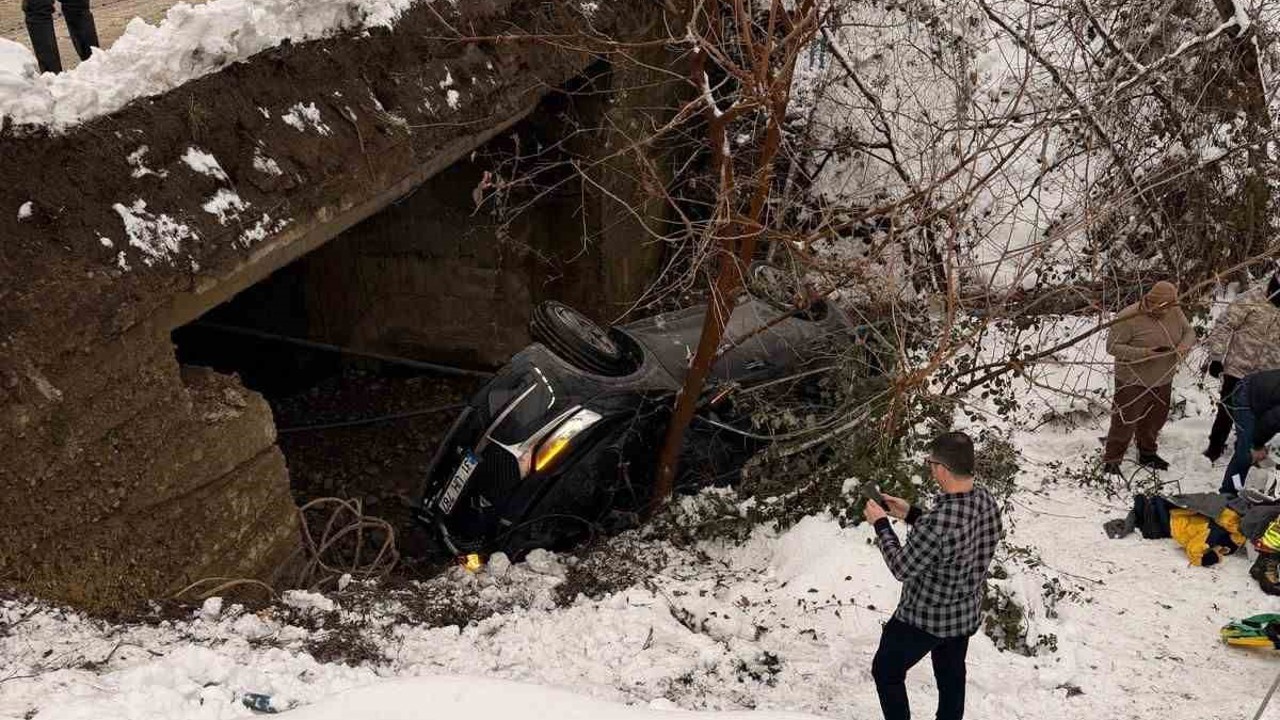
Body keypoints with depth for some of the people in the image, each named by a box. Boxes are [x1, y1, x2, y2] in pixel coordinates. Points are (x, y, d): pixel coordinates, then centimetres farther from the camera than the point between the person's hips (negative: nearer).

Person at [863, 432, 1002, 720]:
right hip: (966, 614, 7)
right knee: (952, 676, 27)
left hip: (924, 618, -7)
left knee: (886, 672, 17)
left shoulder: (936, 522, -38)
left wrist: (881, 524, -11)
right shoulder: (987, 500, -13)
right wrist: (911, 514, 4)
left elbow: (902, 568, -22)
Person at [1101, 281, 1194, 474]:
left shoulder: (1174, 313, -3)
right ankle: (1112, 459, 17)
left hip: (1162, 381, 6)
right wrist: (1145, 353, -30)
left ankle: (1147, 453, 42)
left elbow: (1189, 332, 10)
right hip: (1133, 383, -6)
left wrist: (1184, 345, -16)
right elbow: (1112, 346, -20)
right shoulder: (1129, 317, -23)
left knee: (1154, 420, 21)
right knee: (1125, 422, 0)